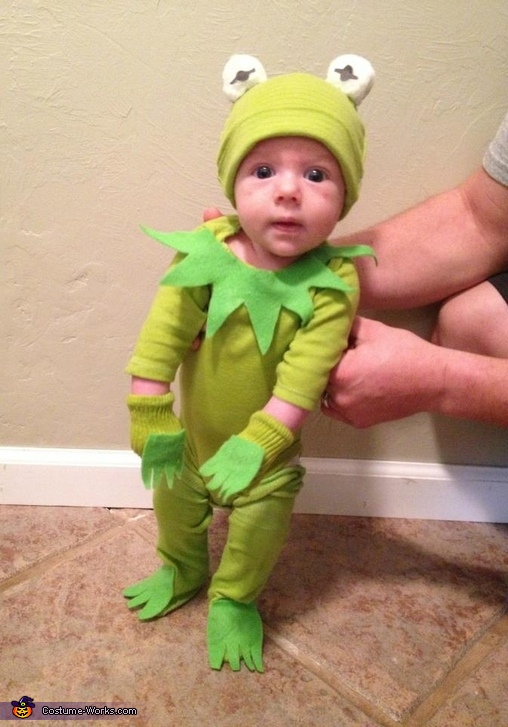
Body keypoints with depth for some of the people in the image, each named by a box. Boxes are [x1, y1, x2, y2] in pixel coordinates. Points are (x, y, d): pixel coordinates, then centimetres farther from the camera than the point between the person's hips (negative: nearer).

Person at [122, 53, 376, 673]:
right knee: (175, 508, 27)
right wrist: (151, 419, -20)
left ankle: (233, 600, 48)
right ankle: (181, 572, 59)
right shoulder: (205, 257, -22)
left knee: (257, 536, 16)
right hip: (190, 435, 3)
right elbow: (160, 339, -19)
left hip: (268, 448, -2)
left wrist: (258, 442, -32)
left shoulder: (331, 284, -25)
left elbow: (303, 376, -28)